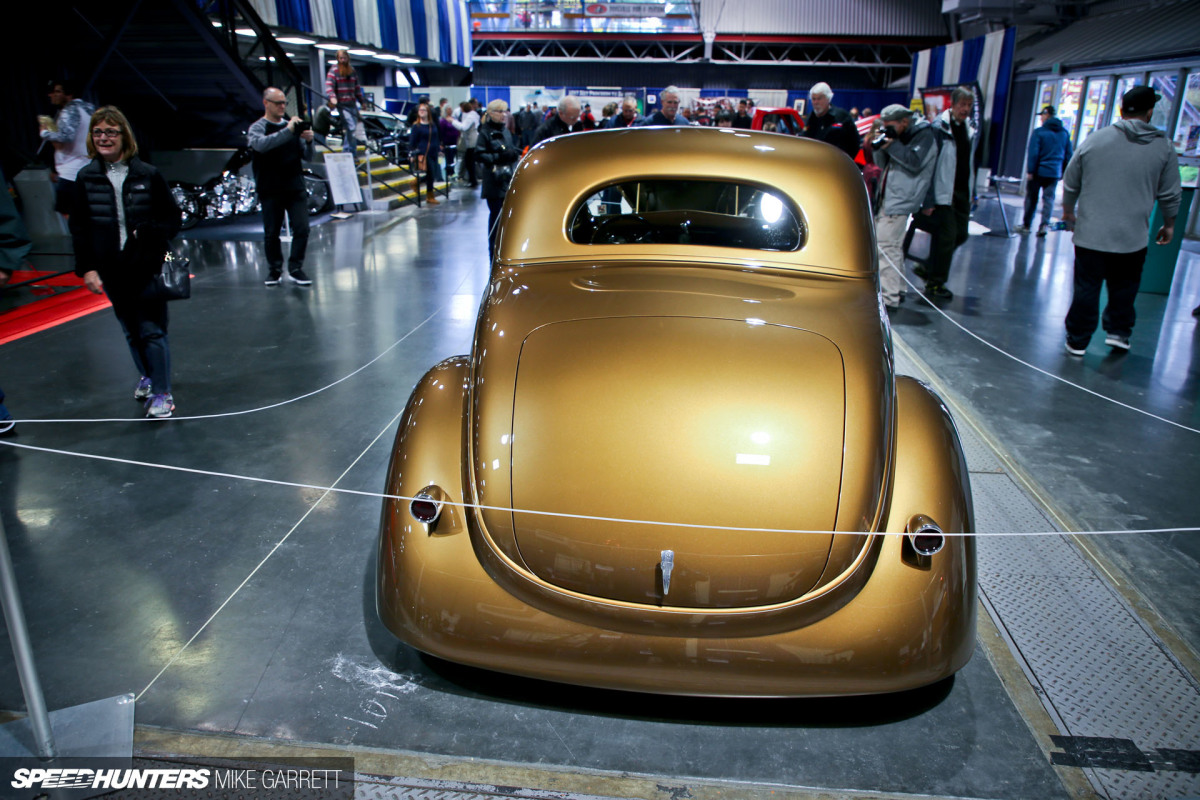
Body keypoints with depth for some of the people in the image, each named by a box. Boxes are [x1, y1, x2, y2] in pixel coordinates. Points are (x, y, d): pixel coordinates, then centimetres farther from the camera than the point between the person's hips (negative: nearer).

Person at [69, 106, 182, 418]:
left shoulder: (147, 175, -3)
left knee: (152, 330, -5)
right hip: (111, 271, 3)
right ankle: (148, 377, 35)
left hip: (147, 267, -3)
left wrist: (148, 232, -17)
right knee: (132, 331, 14)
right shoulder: (86, 179, 3)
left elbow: (173, 218, 1)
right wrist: (86, 269, -2)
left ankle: (161, 392, 2)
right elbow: (79, 229, 5)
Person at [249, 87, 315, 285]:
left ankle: (295, 268, 6)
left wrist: (308, 141, -7)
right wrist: (287, 131, -30)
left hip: (296, 187, 3)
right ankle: (274, 269, 19)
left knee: (302, 229, -6)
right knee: (272, 233, 2)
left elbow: (306, 156, 14)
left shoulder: (292, 126, 15)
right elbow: (261, 144, -23)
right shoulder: (257, 128, 1)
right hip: (270, 190, -3)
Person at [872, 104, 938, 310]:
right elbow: (883, 165, 17)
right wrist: (880, 148, -2)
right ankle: (897, 289, 24)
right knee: (894, 247, 14)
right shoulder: (899, 137, 18)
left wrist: (892, 145, -18)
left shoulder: (924, 135, -7)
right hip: (889, 198, 10)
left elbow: (915, 162, -20)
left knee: (885, 245, -15)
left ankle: (889, 297, -15)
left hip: (901, 200, -10)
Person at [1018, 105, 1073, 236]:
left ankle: (1027, 225, 13)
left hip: (1038, 171, -4)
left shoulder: (1039, 132, -9)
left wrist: (1030, 171, -10)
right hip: (1055, 173, 4)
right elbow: (1068, 155, 11)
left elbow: (1033, 154, -14)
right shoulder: (1064, 133, 8)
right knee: (1049, 198, 5)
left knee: (1031, 198, 7)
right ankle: (1044, 224, -7)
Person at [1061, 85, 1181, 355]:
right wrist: (1169, 224, 21)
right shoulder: (1163, 146, 0)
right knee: (1124, 286, 18)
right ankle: (1118, 331, 18)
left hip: (1090, 233, 0)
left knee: (1086, 287, 6)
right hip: (1133, 237, 0)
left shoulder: (1095, 140, 0)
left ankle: (1077, 341, 11)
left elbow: (1070, 183, 8)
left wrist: (1068, 210, 25)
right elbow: (1171, 194, 6)